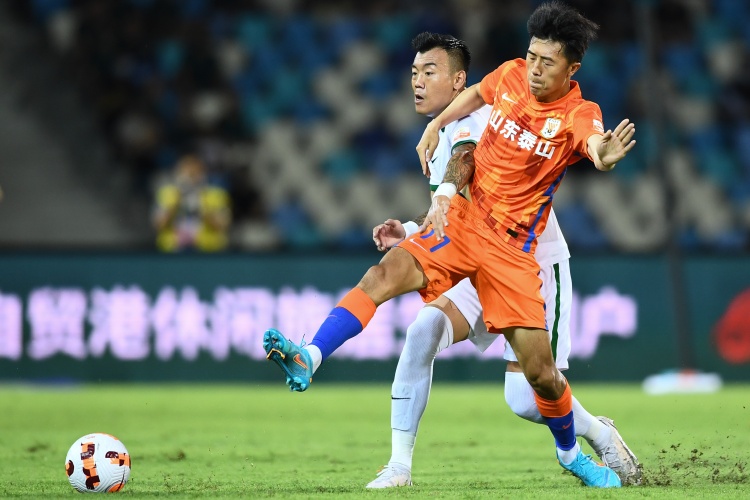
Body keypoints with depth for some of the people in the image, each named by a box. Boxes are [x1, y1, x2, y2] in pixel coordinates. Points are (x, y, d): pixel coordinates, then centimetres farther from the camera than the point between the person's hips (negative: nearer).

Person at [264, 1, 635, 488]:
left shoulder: (579, 115, -15)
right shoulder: (511, 74, -2)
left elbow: (593, 142, -40)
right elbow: (476, 94, 23)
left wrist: (603, 156, -62)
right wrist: (435, 126, 15)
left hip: (512, 246, -3)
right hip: (462, 217, 3)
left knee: (541, 372, -4)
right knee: (385, 274, -24)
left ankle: (570, 452, 23)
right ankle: (309, 359, -34)